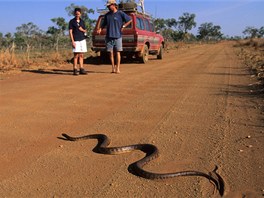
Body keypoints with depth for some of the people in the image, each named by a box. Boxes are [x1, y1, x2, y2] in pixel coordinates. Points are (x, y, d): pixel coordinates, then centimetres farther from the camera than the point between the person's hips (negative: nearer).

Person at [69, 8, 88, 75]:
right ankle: (75, 70, -2)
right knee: (76, 55, -6)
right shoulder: (72, 21, -1)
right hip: (76, 40, -5)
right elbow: (70, 32, -5)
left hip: (82, 40, 5)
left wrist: (82, 30, -3)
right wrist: (72, 41, -13)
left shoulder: (82, 21, 13)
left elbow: (85, 31, 21)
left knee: (81, 55, 7)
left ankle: (81, 69, 11)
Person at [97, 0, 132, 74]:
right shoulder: (107, 15, 12)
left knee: (117, 52, -3)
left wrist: (123, 26, -5)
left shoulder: (120, 13, -1)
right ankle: (113, 68, 13)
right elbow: (104, 24, 21)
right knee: (111, 52, 3)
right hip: (109, 36, 4)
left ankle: (118, 68, 1)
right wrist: (100, 29, 2)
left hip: (117, 36, -4)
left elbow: (130, 20, 5)